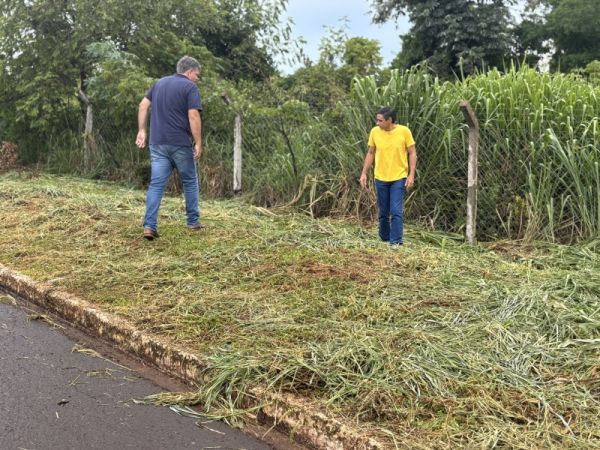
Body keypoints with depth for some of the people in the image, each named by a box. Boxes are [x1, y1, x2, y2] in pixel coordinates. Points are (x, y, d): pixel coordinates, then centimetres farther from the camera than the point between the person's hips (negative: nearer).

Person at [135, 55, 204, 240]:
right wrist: (198, 143, -12)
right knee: (190, 182, 13)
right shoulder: (190, 87, -6)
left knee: (156, 184, 1)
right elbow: (193, 116, -15)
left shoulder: (160, 83, 15)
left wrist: (142, 130, 14)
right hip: (180, 144, -5)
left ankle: (149, 225, -8)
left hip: (157, 143, 5)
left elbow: (143, 105, 14)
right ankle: (193, 221, 21)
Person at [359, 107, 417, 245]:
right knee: (383, 212, 12)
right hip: (380, 178, 3)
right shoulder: (375, 132, -2)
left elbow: (412, 153, -2)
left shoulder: (404, 131, -9)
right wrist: (364, 173, 5)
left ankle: (396, 242, -5)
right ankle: (384, 239, 27)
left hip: (399, 178, -3)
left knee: (396, 211, -9)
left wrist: (411, 175, -9)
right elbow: (370, 153, 9)